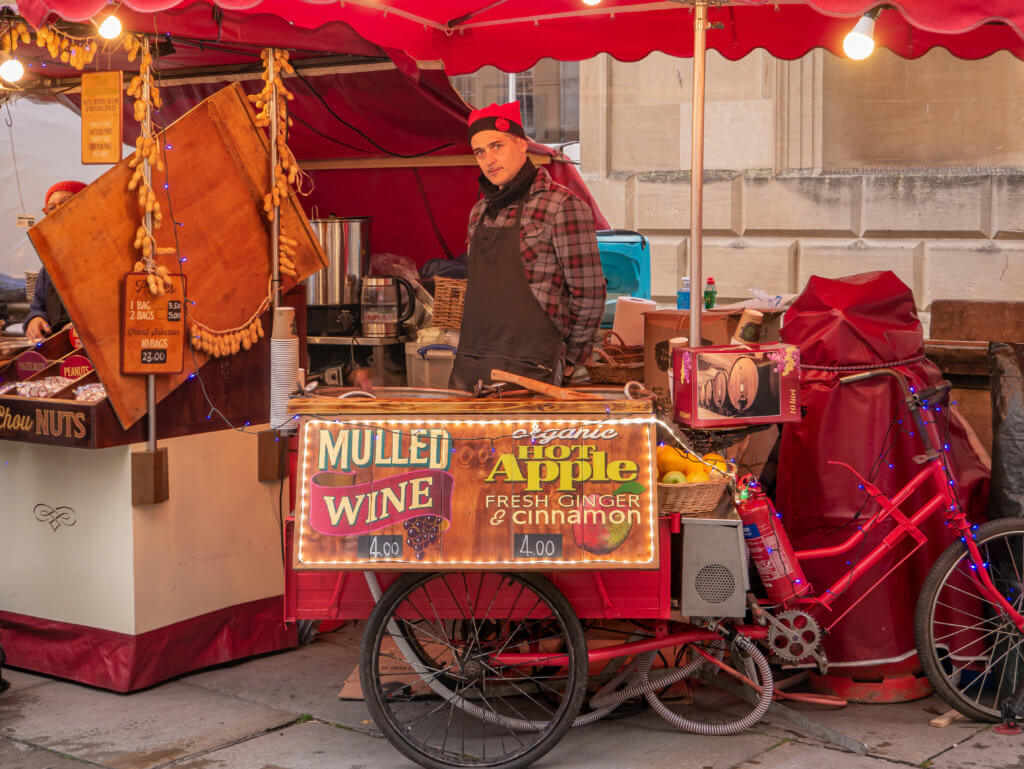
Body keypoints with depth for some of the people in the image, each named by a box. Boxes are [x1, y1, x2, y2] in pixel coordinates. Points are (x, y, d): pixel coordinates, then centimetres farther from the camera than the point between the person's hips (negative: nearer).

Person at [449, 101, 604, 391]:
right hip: (468, 364, 7)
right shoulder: (480, 211, 14)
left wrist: (568, 357, 3)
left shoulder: (561, 206, -9)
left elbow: (588, 293, -7)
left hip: (525, 368, -7)